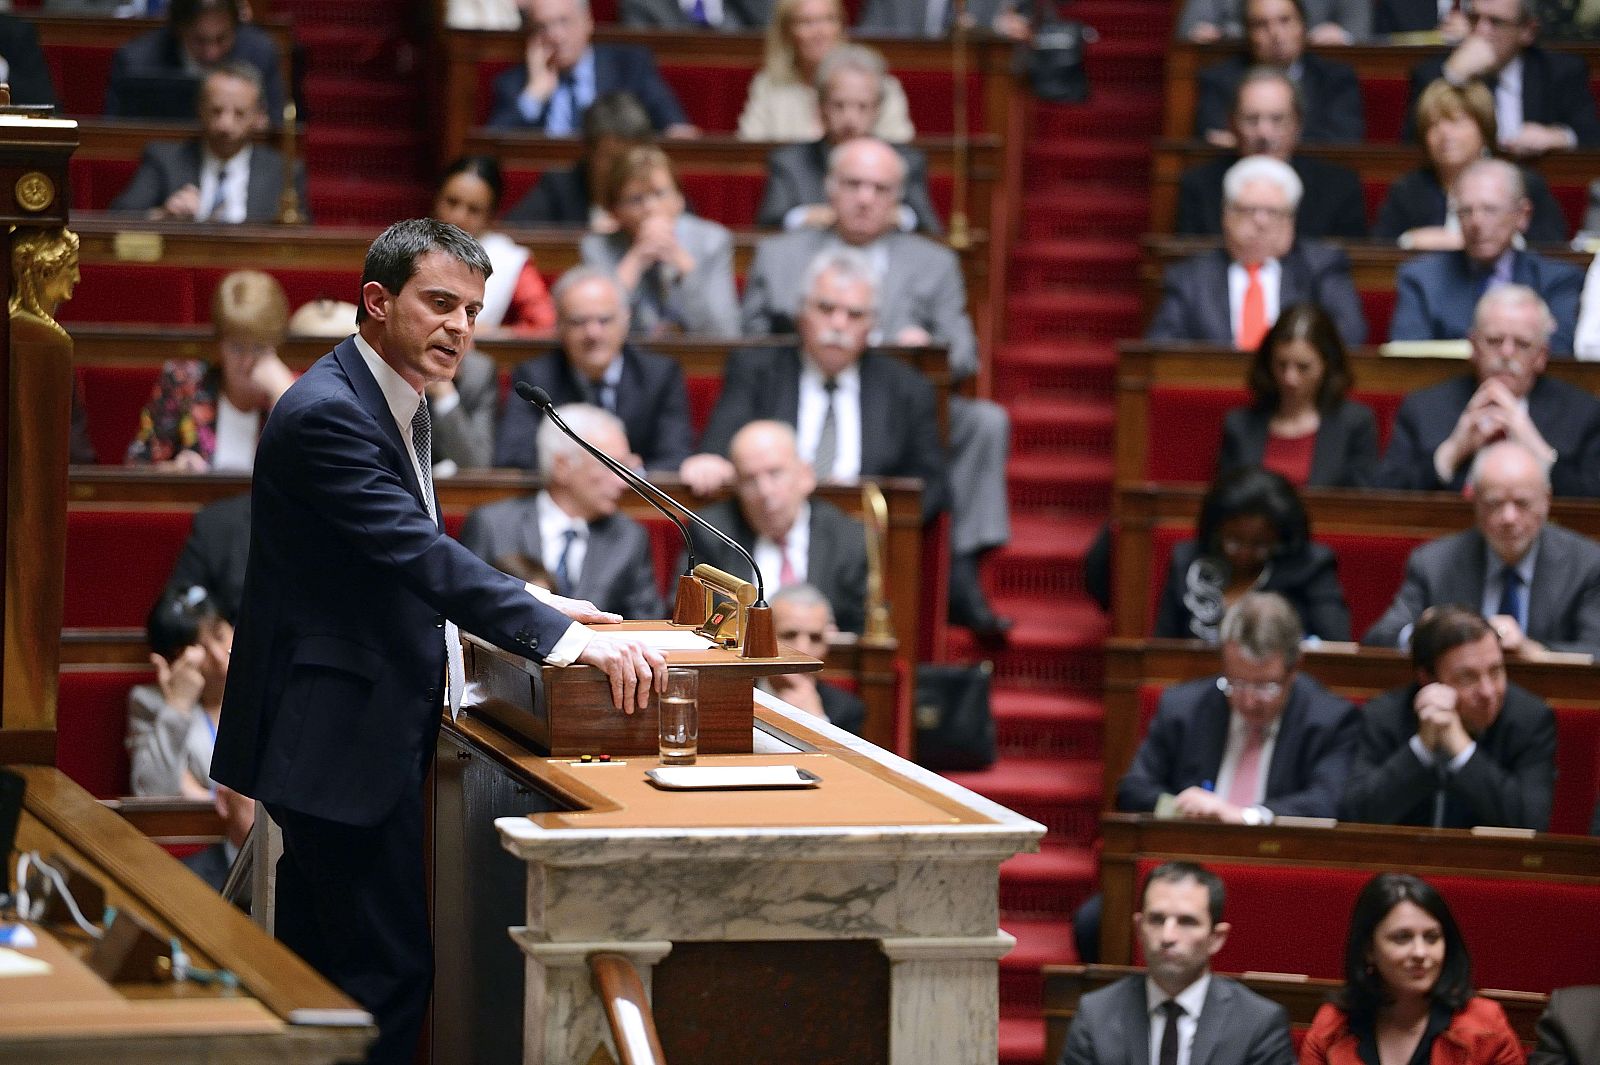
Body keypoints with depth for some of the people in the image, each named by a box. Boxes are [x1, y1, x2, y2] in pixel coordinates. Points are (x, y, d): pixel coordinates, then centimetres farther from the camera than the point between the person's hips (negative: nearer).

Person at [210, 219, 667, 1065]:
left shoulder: (399, 405, 14)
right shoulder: (325, 414, -19)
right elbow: (419, 557, -27)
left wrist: (537, 606, 12)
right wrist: (568, 639, -30)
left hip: (357, 734, 11)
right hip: (342, 738, -11)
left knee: (323, 970, 15)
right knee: (389, 970, -12)